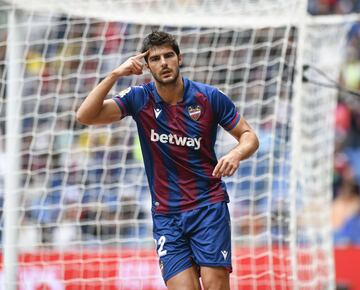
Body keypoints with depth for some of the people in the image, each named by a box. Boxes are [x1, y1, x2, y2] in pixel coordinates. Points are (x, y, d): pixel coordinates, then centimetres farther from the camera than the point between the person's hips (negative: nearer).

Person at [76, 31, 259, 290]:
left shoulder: (210, 97, -3)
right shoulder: (140, 99, 0)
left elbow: (249, 135, 5)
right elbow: (85, 116, -9)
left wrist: (236, 154, -18)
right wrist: (115, 75, -17)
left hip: (209, 206, -1)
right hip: (166, 215, 1)